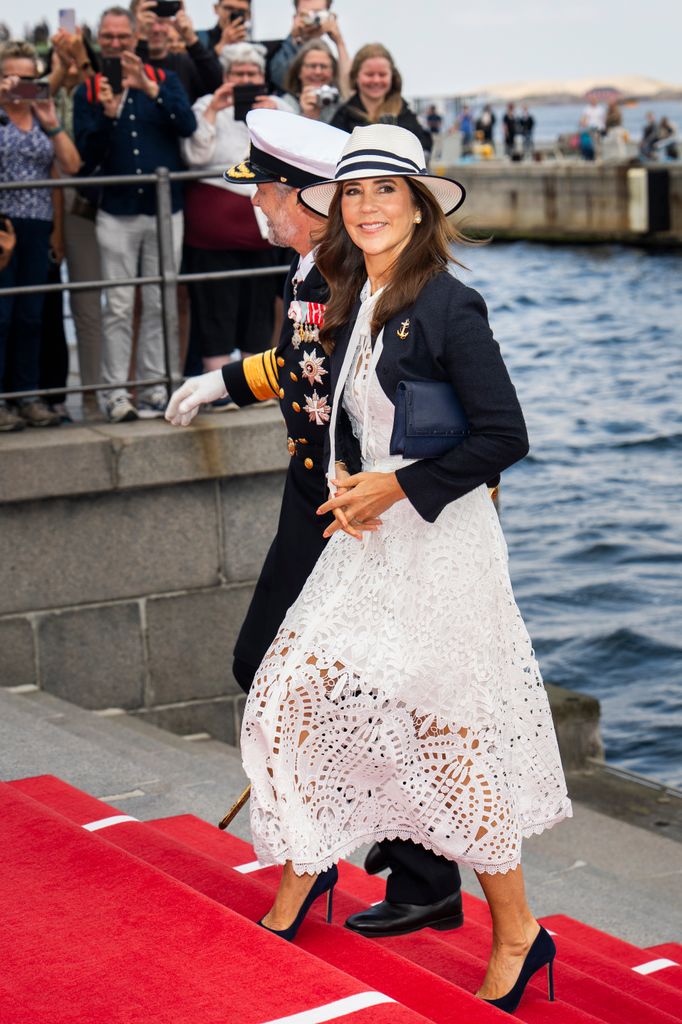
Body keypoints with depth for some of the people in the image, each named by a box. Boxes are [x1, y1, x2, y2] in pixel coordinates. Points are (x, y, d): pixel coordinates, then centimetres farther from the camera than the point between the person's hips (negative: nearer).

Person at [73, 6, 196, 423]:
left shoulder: (164, 80, 8)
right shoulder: (89, 91, 6)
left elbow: (188, 125, -10)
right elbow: (87, 156, -3)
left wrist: (149, 89, -19)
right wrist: (107, 115, -18)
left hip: (165, 207, 1)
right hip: (117, 212, -1)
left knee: (159, 305, 4)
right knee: (118, 306, -4)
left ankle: (155, 386, 10)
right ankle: (115, 392, -1)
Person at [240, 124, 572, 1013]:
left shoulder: (446, 305, -14)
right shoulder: (351, 306, 10)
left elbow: (504, 438, -17)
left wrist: (394, 488, -14)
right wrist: (344, 479, 1)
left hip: (439, 541, -7)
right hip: (367, 538, 7)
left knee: (446, 729, -1)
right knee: (293, 690, 5)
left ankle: (517, 935, 14)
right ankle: (303, 872, 29)